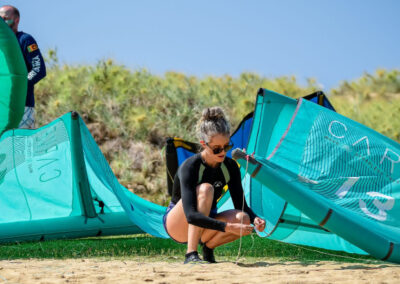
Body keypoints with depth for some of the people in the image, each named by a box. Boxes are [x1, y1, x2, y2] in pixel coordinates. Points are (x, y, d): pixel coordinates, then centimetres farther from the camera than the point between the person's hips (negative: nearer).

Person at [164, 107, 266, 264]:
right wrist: (227, 227, -46)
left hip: (205, 226, 5)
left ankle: (208, 247, 1)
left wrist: (255, 219, -26)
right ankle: (191, 255, -34)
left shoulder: (230, 167, -7)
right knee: (205, 189, -33)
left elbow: (241, 205, -3)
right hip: (176, 225, -5)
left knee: (243, 219, -26)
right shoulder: (189, 167, -26)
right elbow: (191, 215, -37)